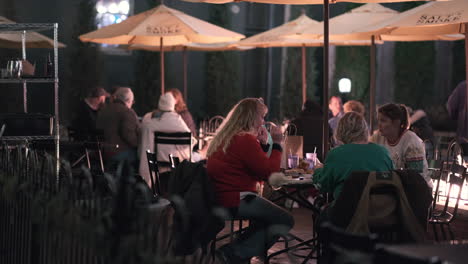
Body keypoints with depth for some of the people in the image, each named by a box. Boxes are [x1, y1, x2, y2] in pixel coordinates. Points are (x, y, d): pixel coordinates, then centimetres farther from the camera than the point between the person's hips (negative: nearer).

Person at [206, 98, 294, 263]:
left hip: (220, 199, 10)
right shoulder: (246, 140, -15)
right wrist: (276, 144, -6)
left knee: (266, 220, 22)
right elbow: (269, 173, -15)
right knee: (286, 221, -6)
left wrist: (262, 143, 12)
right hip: (235, 201, -10)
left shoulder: (226, 137, 17)